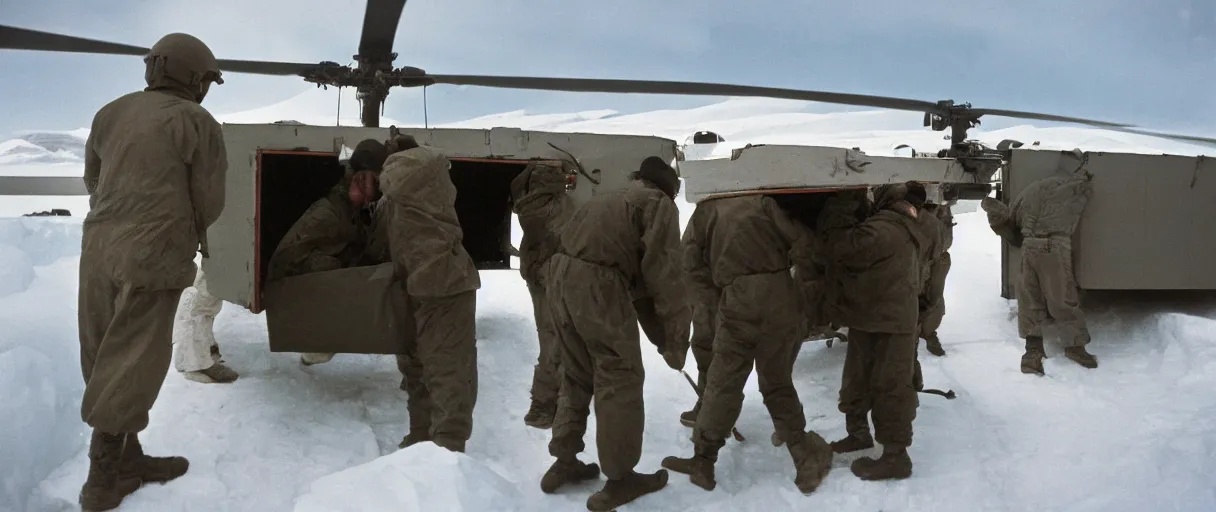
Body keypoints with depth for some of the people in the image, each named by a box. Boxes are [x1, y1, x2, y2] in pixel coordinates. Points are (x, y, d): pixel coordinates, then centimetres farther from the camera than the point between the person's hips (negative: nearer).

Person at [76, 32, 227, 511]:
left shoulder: (110, 113, 13)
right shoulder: (195, 122, -6)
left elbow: (92, 179, 21)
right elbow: (210, 201, -4)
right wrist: (189, 232, 16)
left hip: (99, 249, 7)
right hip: (154, 256, -7)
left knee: (105, 361, 13)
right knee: (131, 365, 0)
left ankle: (125, 458, 24)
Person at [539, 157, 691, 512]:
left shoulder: (614, 199, 30)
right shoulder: (658, 203, 6)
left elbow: (638, 273, 30)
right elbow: (663, 272, -4)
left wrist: (660, 336, 30)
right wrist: (676, 338, 2)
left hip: (562, 278, 8)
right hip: (597, 285, -8)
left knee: (577, 375, 21)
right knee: (620, 379, 3)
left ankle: (564, 462, 30)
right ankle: (620, 480, 11)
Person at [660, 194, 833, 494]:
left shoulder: (704, 212, 13)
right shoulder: (761, 200, 12)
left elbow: (694, 267, 6)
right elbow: (802, 239, 3)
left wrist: (715, 300, 14)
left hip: (738, 301, -1)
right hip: (781, 298, 2)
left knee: (722, 383, 9)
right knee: (778, 383, 15)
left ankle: (703, 461, 13)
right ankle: (806, 459, 13)